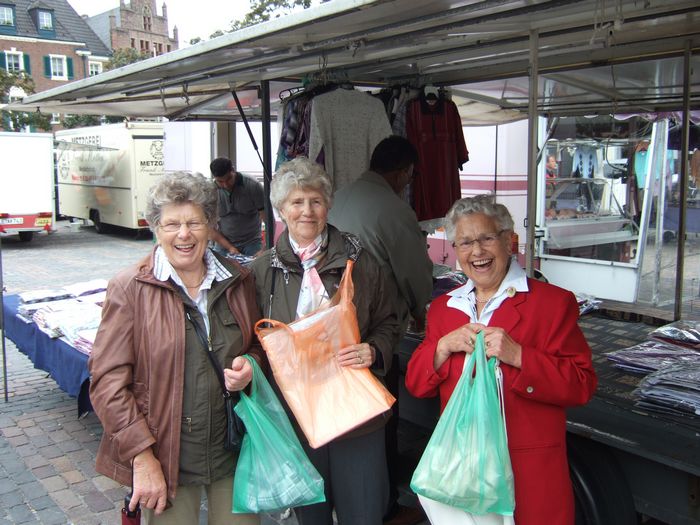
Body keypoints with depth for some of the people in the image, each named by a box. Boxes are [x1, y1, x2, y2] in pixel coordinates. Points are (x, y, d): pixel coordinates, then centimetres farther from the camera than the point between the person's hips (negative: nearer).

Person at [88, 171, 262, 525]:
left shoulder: (238, 281, 3)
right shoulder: (129, 289, -9)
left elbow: (259, 344, 17)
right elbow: (107, 381, -11)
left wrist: (251, 365, -6)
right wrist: (143, 458, -15)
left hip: (234, 453, 4)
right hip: (166, 459, -3)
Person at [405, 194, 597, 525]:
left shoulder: (554, 302, -5)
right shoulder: (442, 308, 9)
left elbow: (582, 386, -10)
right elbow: (416, 384, 8)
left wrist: (517, 356, -22)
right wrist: (443, 347, -11)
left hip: (530, 468, -4)